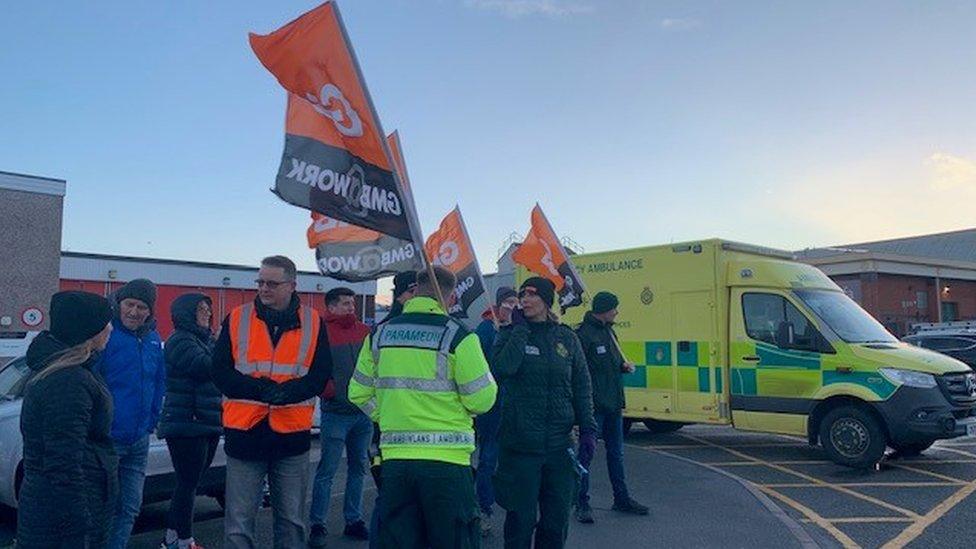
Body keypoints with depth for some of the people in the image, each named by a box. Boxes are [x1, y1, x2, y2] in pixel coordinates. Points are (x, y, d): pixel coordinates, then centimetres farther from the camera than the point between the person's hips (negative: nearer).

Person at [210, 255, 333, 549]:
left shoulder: (312, 322, 2)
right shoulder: (236, 319, 3)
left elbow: (320, 375, -2)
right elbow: (220, 372, -1)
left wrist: (286, 392, -20)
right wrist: (259, 388, -17)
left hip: (293, 433, 0)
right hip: (245, 430, 0)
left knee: (292, 519, 12)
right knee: (238, 520, 5)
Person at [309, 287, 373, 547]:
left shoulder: (365, 332, 7)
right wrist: (327, 390, -21)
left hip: (364, 411, 6)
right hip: (335, 413, -6)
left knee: (359, 467, 14)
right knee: (327, 471, -1)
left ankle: (354, 520, 26)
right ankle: (317, 525, 11)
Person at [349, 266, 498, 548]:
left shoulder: (380, 334, 5)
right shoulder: (458, 336, -9)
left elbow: (359, 393, 10)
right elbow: (481, 398, -10)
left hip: (394, 458, 4)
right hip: (446, 459, -4)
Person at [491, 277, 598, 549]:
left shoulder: (566, 337, 7)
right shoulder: (510, 334, 1)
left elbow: (581, 386, 10)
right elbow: (502, 369, -20)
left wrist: (588, 428, 3)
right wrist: (520, 329, -13)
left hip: (560, 443, 3)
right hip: (520, 443, -3)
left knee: (558, 519, 12)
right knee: (521, 518, 4)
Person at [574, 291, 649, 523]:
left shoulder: (608, 331, 14)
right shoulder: (583, 334, -15)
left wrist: (624, 365, 6)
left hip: (613, 404, 9)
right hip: (593, 405, -9)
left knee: (616, 453, 17)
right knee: (586, 454, 0)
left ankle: (621, 499, 29)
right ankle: (582, 504, 9)